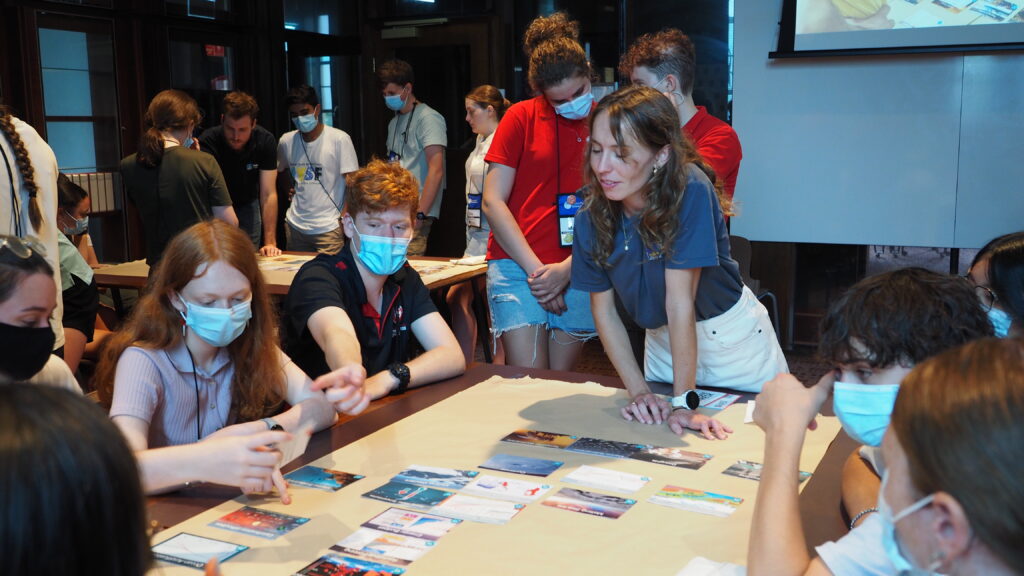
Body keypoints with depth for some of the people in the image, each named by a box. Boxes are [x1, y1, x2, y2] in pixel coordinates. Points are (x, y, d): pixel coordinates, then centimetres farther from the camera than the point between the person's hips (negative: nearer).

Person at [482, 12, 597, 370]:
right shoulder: (521, 118, 2)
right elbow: (493, 201, -1)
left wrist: (568, 268, -9)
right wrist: (535, 268, -8)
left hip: (580, 269, 2)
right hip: (517, 263, -1)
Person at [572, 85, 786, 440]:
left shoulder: (689, 191, -30)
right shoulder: (591, 217, -17)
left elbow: (680, 300, -32)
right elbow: (604, 310, -9)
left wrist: (684, 401, -28)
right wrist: (639, 392, -17)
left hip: (731, 337, -3)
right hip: (662, 342, 4)